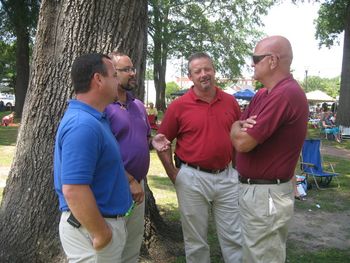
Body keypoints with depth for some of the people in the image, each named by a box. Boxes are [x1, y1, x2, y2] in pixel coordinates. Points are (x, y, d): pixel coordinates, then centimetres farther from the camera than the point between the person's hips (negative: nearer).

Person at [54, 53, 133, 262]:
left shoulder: (92, 119, 7)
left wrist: (129, 180, 14)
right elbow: (73, 190, -30)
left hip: (106, 220, 10)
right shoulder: (83, 125, -26)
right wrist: (101, 233, -22)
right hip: (91, 229, -10)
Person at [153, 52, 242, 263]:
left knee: (234, 237, 13)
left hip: (227, 177, 3)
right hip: (193, 178, -2)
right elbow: (163, 142, -1)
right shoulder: (179, 106, -7)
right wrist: (173, 173, -5)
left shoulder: (230, 101, 2)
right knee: (196, 240, 13)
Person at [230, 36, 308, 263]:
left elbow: (242, 142, -24)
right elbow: (237, 128, 13)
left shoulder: (284, 95, -24)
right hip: (255, 189, 10)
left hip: (266, 195, -10)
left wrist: (238, 127, -2)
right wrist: (243, 125, -10)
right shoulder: (263, 94, 10)